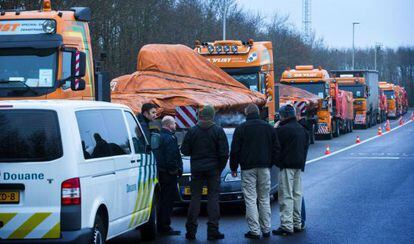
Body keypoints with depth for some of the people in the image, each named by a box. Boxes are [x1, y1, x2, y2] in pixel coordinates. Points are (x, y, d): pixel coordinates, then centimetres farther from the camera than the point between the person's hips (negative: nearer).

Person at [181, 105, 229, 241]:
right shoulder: (218, 131, -4)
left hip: (197, 168, 1)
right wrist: (220, 167, 6)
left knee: (195, 197, 6)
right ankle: (213, 230, -3)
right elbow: (224, 153, -7)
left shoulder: (192, 131, -1)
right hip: (213, 168, -1)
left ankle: (191, 230, 4)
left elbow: (185, 150, 0)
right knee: (213, 197, 1)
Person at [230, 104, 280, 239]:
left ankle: (254, 230, -7)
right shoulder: (268, 128, 7)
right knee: (264, 199, 10)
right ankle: (266, 229, 11)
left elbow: (234, 150, -5)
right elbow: (276, 148, 10)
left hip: (248, 168, -4)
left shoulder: (241, 128, -4)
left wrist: (233, 168, 5)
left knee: (250, 200, -3)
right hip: (264, 167, 4)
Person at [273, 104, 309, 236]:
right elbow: (306, 145, 19)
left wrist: (275, 129, -2)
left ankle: (287, 225, -10)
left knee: (286, 196, -7)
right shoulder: (302, 129, 13)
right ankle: (297, 224, 19)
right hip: (298, 165, 8)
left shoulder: (283, 129, -16)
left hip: (287, 166, -8)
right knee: (297, 194, 14)